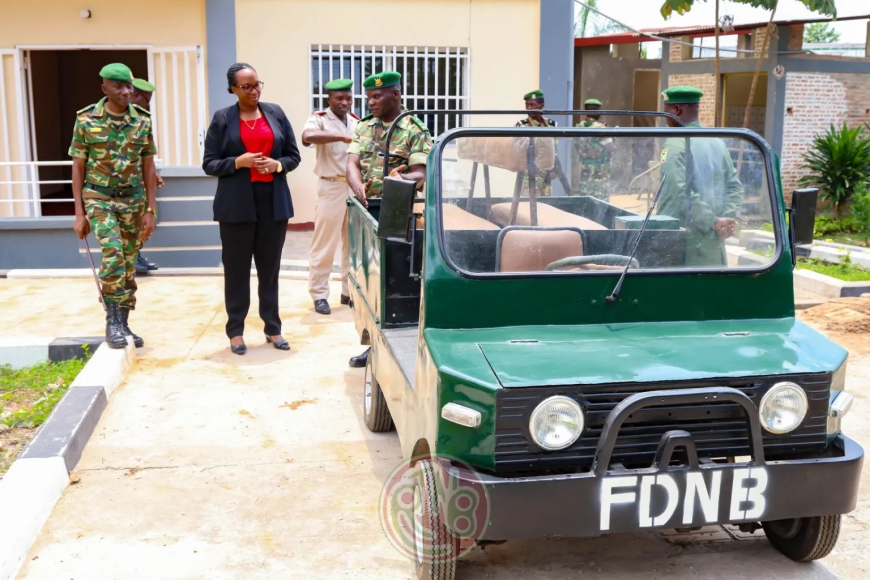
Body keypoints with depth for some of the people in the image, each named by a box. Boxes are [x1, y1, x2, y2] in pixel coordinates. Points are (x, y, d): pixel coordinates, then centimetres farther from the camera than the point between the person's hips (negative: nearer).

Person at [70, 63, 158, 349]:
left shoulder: (142, 121, 0)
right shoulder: (86, 120, -6)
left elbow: (148, 168, 4)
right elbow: (78, 168, -2)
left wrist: (151, 210, 0)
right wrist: (79, 213, -6)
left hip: (133, 200, 3)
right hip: (98, 198, -3)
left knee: (128, 263, 8)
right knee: (113, 251, -25)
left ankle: (122, 325, 22)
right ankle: (112, 321, -15)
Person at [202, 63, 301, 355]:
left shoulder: (275, 113, 6)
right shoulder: (222, 118, 0)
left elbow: (294, 154, 9)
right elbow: (209, 163, -2)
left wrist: (278, 165, -12)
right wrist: (238, 162, -18)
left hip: (273, 201, 2)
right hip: (237, 203, -2)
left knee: (270, 266, 9)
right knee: (236, 268, 4)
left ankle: (273, 327, 19)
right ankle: (236, 331, 13)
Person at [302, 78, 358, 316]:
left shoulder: (357, 122, 12)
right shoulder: (319, 119, -6)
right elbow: (308, 136, -29)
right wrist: (343, 137, -35)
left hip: (355, 187, 6)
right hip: (331, 188, -5)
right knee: (325, 244, -1)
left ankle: (350, 291, 21)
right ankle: (319, 295, 7)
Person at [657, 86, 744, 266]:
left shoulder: (675, 144, -10)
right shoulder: (718, 143, 13)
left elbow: (680, 192, -21)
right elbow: (735, 187, 9)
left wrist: (713, 221, -17)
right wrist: (727, 218, -3)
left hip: (679, 241, -7)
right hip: (712, 240, 7)